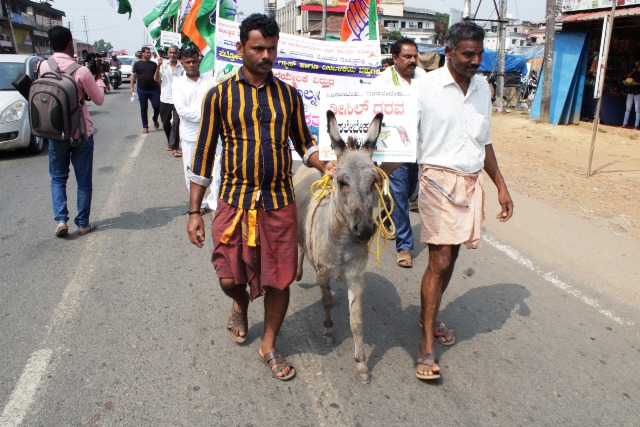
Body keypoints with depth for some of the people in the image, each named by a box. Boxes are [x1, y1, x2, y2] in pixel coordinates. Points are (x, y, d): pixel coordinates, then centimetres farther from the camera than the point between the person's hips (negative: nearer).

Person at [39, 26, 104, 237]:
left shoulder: (43, 67, -5)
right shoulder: (80, 71, -17)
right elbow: (99, 100, -5)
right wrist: (99, 84, 15)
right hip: (81, 133, -3)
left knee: (58, 177, 18)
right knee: (84, 180, 10)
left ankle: (60, 219, 6)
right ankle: (83, 223, 17)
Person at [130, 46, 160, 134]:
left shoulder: (154, 64, 10)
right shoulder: (138, 64, 3)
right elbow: (133, 75, 3)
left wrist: (159, 87, 7)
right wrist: (131, 86, -6)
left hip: (154, 89, 1)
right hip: (142, 90, -1)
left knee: (157, 106, -6)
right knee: (143, 109, 4)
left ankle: (155, 120, 23)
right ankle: (145, 126, 13)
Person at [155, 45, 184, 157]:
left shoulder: (182, 67, -2)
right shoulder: (163, 65, 1)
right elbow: (156, 79, -10)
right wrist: (159, 65, -22)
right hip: (165, 99, 3)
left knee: (176, 124, -7)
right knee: (165, 123, 15)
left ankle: (175, 147, -3)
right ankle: (170, 142, 37)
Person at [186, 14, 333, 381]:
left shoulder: (289, 95, 5)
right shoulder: (219, 96, -1)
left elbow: (304, 143, 14)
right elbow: (204, 155, 1)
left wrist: (324, 165, -9)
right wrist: (194, 212, -1)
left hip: (279, 201, 2)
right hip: (235, 200, -1)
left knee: (279, 280, 5)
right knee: (230, 278, 5)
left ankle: (269, 346, 29)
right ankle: (241, 306, 43)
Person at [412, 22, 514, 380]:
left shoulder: (482, 88, 11)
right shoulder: (425, 87, -7)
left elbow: (485, 142, 18)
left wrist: (501, 186, 17)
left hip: (472, 182, 6)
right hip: (439, 180, -6)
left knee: (450, 256, 12)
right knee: (440, 261, -9)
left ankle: (429, 316, 32)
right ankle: (427, 344, 1)